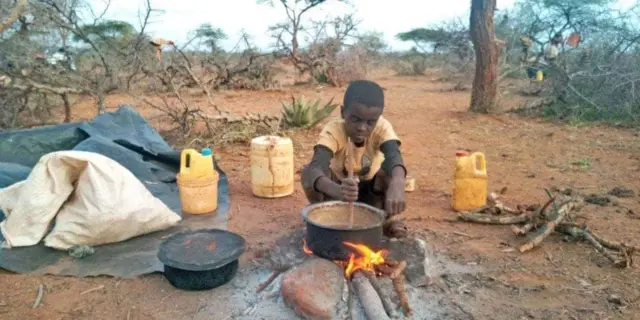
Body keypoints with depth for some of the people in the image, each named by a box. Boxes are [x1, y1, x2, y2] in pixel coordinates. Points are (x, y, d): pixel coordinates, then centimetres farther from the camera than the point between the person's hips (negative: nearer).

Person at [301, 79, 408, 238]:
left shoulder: (382, 128, -26)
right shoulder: (333, 131, -31)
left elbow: (394, 156, -46)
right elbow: (316, 168, -49)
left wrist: (397, 185, -70)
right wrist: (337, 190, -71)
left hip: (371, 191, 1)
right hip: (339, 185, -1)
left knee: (389, 170, -32)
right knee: (308, 172, -30)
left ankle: (385, 219, -8)